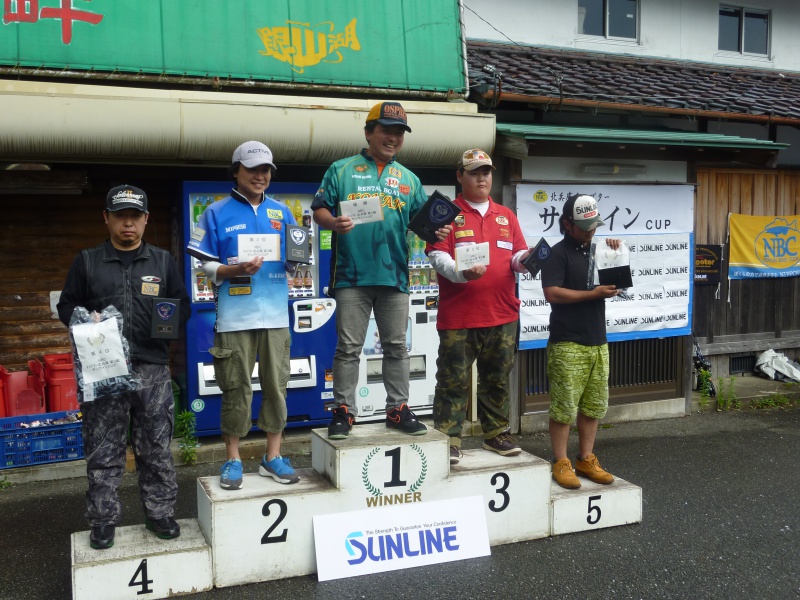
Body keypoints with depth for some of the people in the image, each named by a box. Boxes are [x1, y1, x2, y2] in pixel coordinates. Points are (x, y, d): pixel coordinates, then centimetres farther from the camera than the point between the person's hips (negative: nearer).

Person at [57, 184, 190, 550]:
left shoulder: (163, 261, 12)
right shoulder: (87, 262, 9)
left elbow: (184, 306, 15)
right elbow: (66, 307, 11)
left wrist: (172, 318, -7)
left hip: (152, 370, 1)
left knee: (156, 449, 7)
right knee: (102, 451, 4)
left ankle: (160, 513, 19)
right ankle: (103, 520, 16)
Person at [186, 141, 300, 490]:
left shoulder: (282, 213, 12)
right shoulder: (216, 213, 2)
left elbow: (291, 265, 16)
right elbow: (207, 267, 0)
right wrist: (237, 270, -18)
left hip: (276, 315, 3)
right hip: (235, 317, -3)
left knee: (276, 386, 6)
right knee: (236, 389, 2)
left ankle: (272, 457, 18)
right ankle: (233, 460, 15)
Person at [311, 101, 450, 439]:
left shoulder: (408, 179, 16)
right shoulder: (342, 170, 7)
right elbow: (319, 209, 2)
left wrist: (436, 231, -9)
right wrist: (333, 222, -19)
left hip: (394, 275, 3)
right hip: (352, 275, -3)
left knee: (397, 347, 8)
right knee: (348, 347, 2)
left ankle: (397, 409, 18)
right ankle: (343, 411, 11)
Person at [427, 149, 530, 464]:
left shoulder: (506, 216, 18)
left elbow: (517, 255, 13)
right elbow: (438, 257, -8)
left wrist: (524, 259, -12)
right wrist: (462, 273, -26)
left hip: (502, 315, 5)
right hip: (458, 316, -4)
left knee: (497, 379, 13)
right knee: (454, 381, -1)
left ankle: (496, 434, 25)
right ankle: (448, 441, 6)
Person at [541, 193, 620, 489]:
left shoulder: (597, 250, 16)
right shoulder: (559, 253, -5)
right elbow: (552, 293, -16)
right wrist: (593, 294, -15)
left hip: (598, 342, 7)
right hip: (568, 344, -7)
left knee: (593, 406, 11)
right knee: (564, 406, -3)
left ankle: (586, 459, 21)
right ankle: (561, 463, 6)